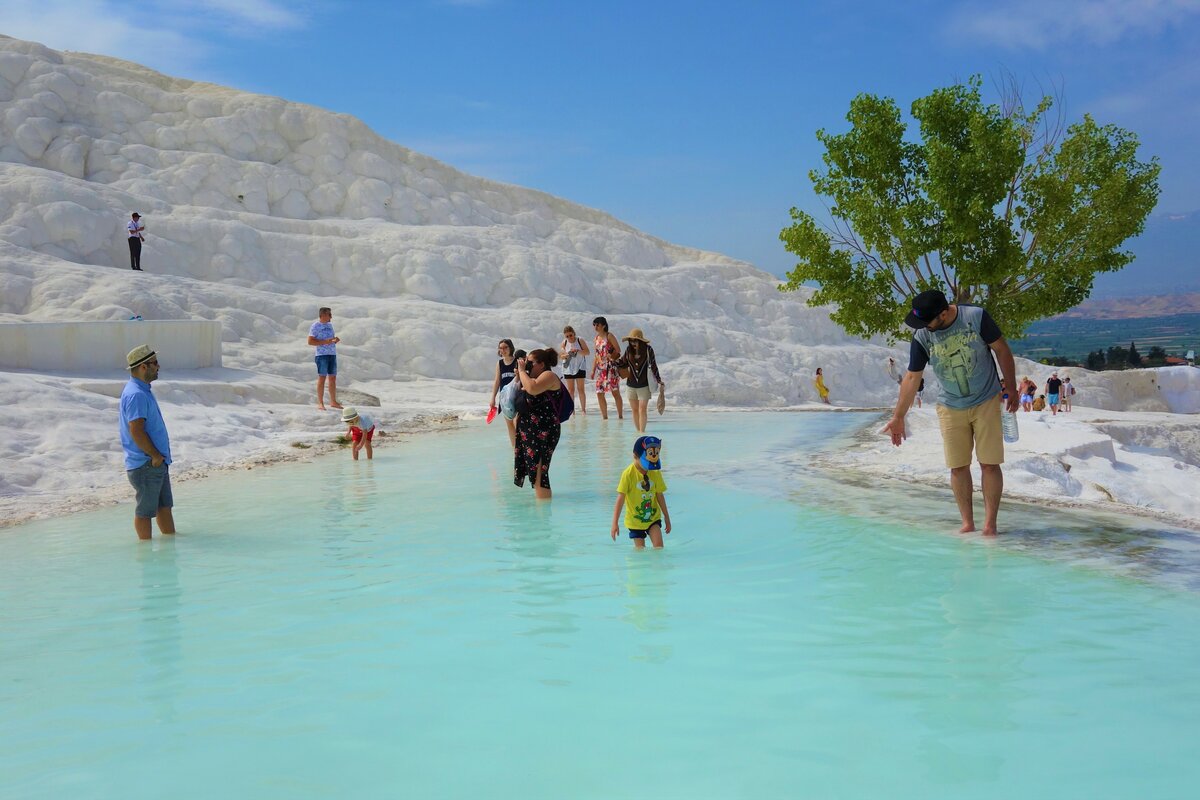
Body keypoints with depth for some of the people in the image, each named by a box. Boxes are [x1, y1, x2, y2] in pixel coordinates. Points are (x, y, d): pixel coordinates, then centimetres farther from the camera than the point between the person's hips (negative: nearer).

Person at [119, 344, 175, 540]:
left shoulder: (143, 391, 14)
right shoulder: (136, 394, -20)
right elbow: (136, 431, -26)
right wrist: (155, 455, -16)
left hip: (157, 464, 10)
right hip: (146, 464, -10)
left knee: (164, 505, 17)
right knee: (145, 510, 0)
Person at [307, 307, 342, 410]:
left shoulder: (329, 325, 18)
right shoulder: (315, 326, -5)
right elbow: (310, 341, -11)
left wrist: (335, 340, 3)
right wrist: (325, 342, -19)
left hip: (332, 354, 7)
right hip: (322, 355, -7)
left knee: (333, 378, 9)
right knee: (322, 377, -7)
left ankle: (333, 401, 16)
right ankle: (320, 403, -4)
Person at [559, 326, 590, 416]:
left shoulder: (580, 341, -7)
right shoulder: (564, 343, -2)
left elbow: (587, 352, -9)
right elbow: (560, 356, 1)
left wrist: (578, 351, -25)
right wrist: (566, 355, -20)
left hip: (580, 368, -2)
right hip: (568, 368, 2)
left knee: (580, 389, -2)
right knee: (570, 389, 4)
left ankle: (583, 409, 0)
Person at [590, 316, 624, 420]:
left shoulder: (609, 336, -2)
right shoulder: (596, 338, 16)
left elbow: (618, 350, -7)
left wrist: (611, 356, -20)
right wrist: (593, 370, 13)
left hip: (610, 367, -7)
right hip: (600, 368, 7)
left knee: (615, 391, -9)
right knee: (599, 393, 1)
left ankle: (620, 416, -5)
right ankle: (604, 417, 8)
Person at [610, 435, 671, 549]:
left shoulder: (656, 473, -6)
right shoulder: (628, 474, -19)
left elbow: (660, 496, 6)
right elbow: (620, 498, -16)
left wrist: (666, 517, 11)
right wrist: (614, 523, -18)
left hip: (653, 517, 3)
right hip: (635, 520, -3)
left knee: (658, 546, -12)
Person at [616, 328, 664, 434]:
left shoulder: (648, 350, -6)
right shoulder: (628, 350, 1)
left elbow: (653, 365, 0)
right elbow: (623, 364, 13)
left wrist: (659, 380, -2)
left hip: (644, 385, -3)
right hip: (631, 384, 3)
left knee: (642, 409, -9)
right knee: (634, 409, 7)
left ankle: (642, 431, -7)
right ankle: (638, 431, 18)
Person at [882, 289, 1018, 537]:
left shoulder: (976, 317, -17)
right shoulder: (922, 337, -11)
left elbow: (1002, 350, -5)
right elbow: (912, 377, -3)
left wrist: (1011, 389, -3)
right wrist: (898, 417, 0)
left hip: (987, 402, -2)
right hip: (951, 408, 2)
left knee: (990, 464, -4)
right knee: (958, 467, 1)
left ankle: (990, 524, 3)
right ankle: (967, 523, 10)